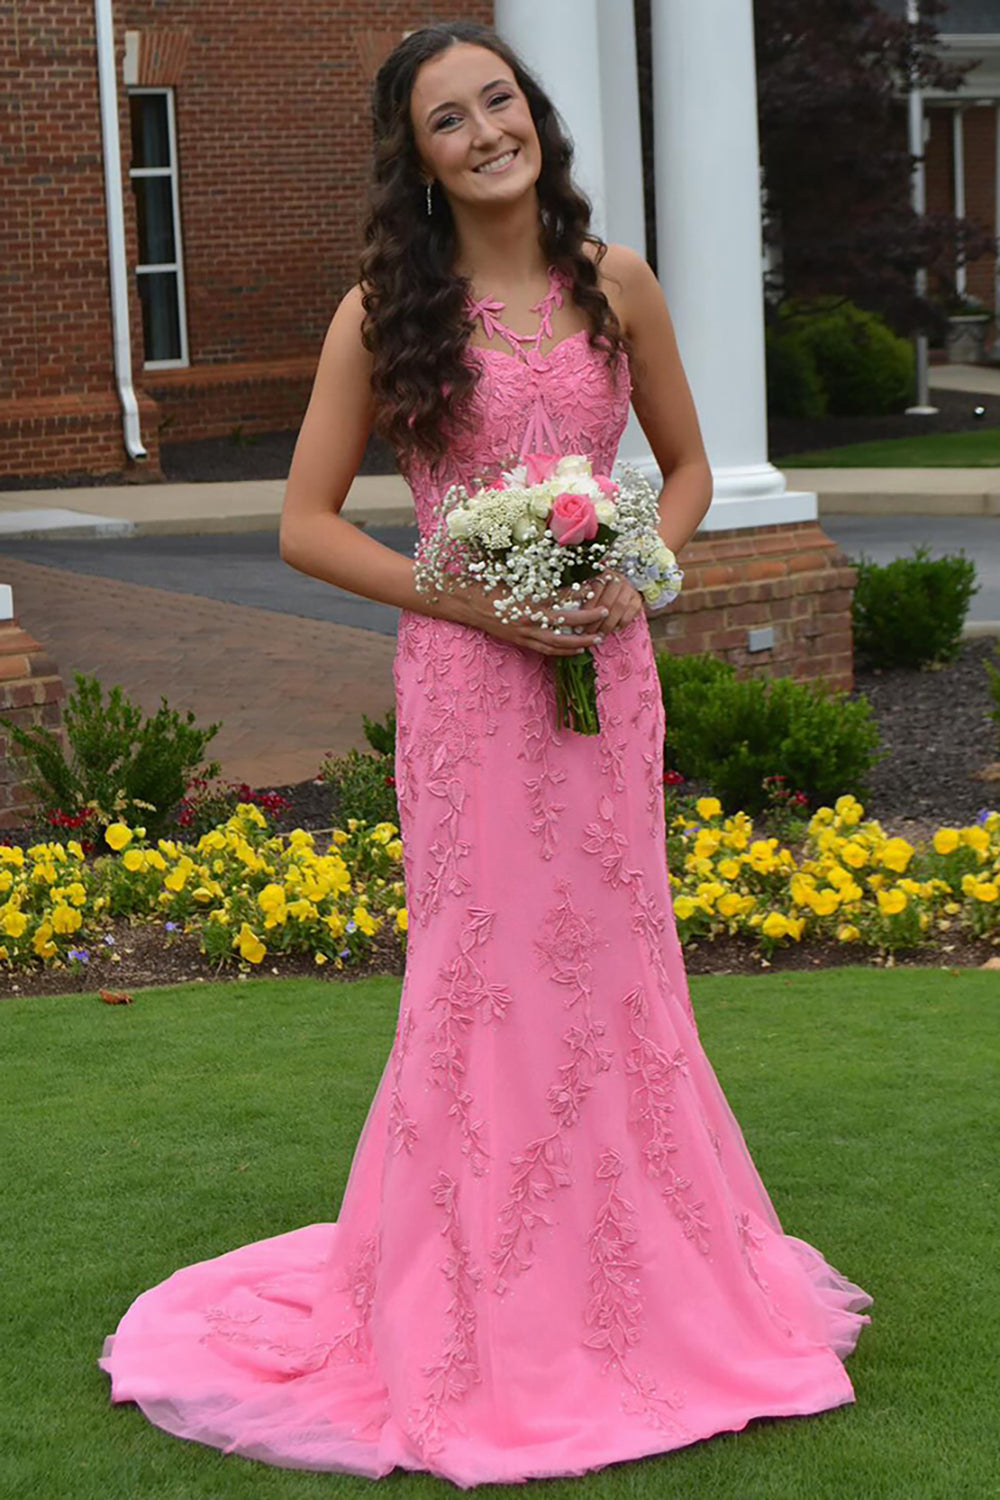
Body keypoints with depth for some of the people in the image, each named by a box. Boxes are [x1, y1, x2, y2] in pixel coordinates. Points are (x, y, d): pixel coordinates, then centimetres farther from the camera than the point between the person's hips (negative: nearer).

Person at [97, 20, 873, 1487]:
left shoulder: (616, 283, 4)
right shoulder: (384, 312, -3)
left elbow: (686, 467, 14)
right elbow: (306, 524, -2)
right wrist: (471, 598, -13)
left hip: (605, 668, 3)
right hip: (465, 680, -2)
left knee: (613, 961, 9)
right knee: (486, 970, 2)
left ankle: (638, 1273, 26)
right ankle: (489, 1310, 16)